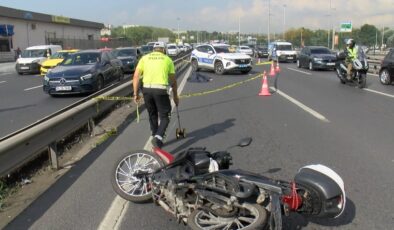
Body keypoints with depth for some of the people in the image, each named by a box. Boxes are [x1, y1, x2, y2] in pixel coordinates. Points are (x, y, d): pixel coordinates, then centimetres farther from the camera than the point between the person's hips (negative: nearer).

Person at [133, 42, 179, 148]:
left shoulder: (145, 58, 16)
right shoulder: (167, 59, 14)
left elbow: (136, 77, 6)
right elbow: (173, 81, 18)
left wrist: (136, 94, 12)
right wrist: (175, 96, 29)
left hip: (146, 89, 3)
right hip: (160, 90, -2)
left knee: (152, 115, 20)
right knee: (164, 116, 7)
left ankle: (156, 137, 29)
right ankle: (158, 137, -14)